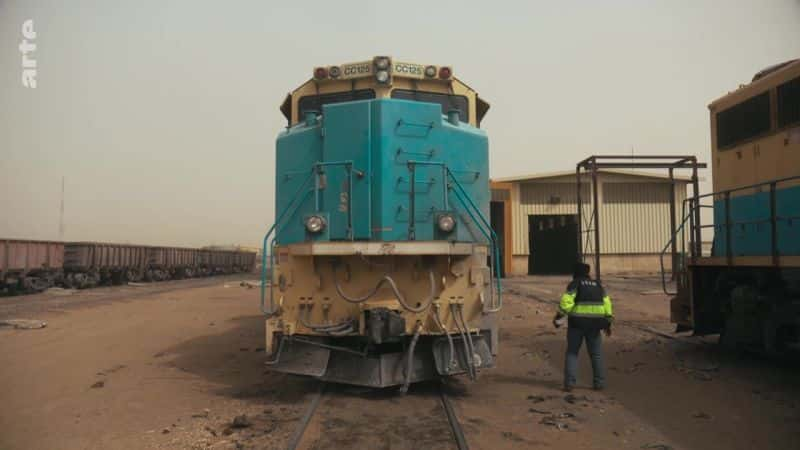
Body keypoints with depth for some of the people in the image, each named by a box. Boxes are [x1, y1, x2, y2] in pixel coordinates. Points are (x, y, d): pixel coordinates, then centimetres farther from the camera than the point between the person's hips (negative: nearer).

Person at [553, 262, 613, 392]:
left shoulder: (575, 284, 0)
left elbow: (566, 301, -14)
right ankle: (599, 383, 12)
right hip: (594, 323, 3)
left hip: (577, 322, -3)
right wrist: (608, 322, 11)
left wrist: (559, 316, -8)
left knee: (572, 352, 5)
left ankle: (569, 383, -3)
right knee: (596, 354, 14)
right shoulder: (597, 284, 14)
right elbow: (607, 303, 9)